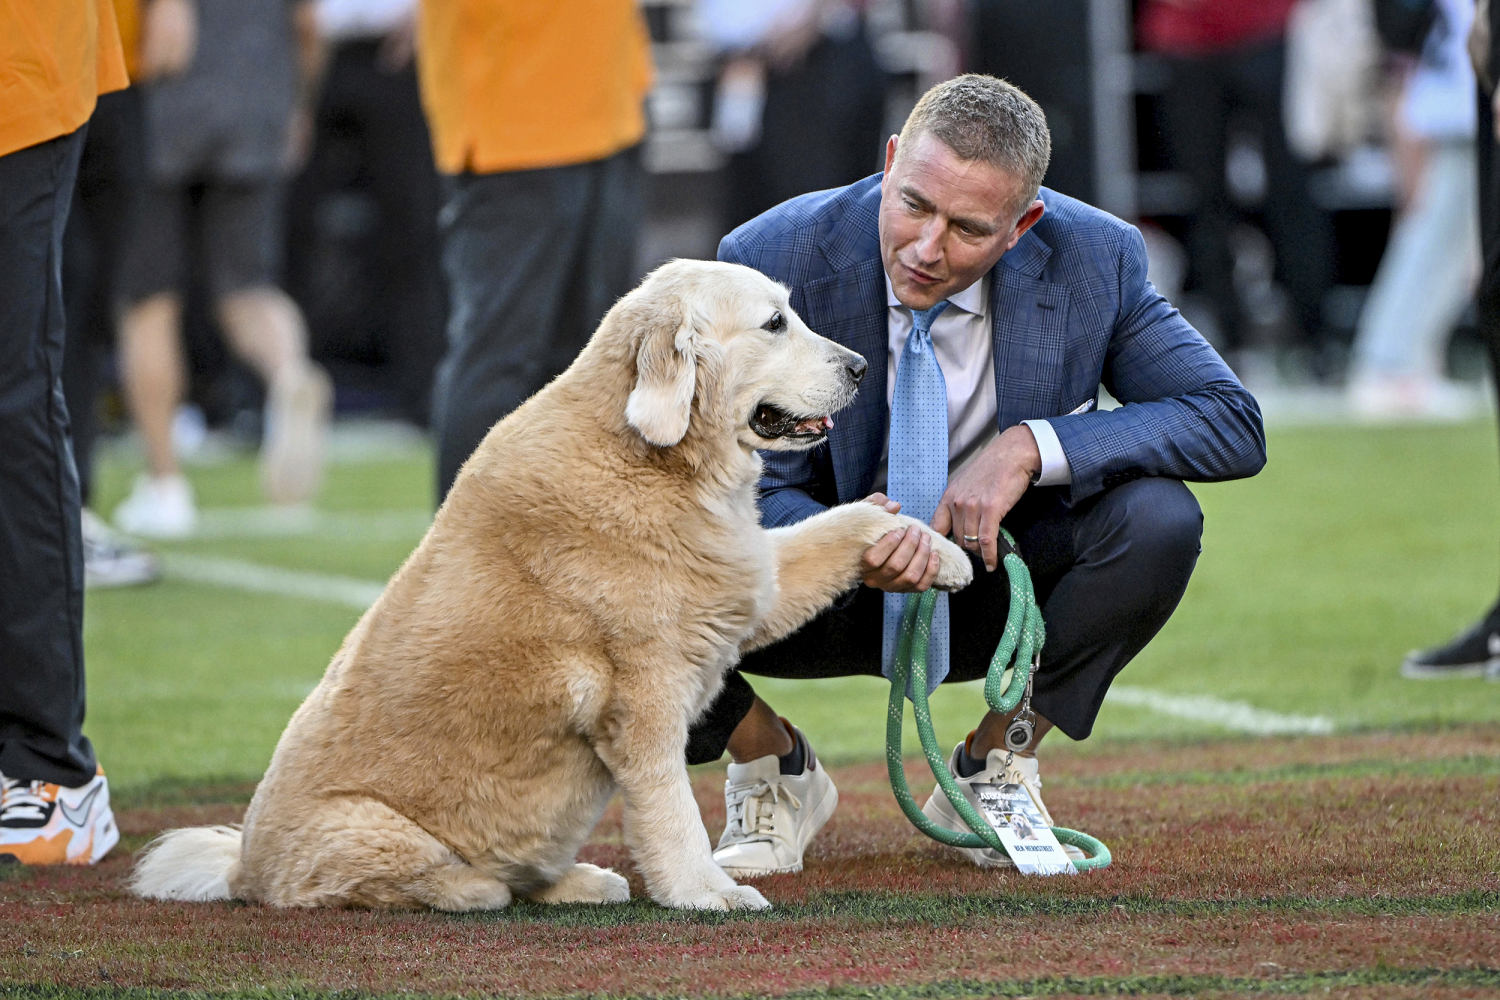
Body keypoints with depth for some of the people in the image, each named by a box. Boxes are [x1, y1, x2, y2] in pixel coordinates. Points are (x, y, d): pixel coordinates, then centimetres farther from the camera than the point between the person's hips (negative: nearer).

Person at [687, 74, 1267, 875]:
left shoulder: (1091, 259, -18)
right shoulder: (773, 260, -22)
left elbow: (1233, 424, -18)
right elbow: (755, 491, -18)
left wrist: (1031, 447, -31)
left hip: (994, 586, 1)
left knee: (1157, 520, -28)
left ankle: (994, 768, -4)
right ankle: (773, 768, 3)